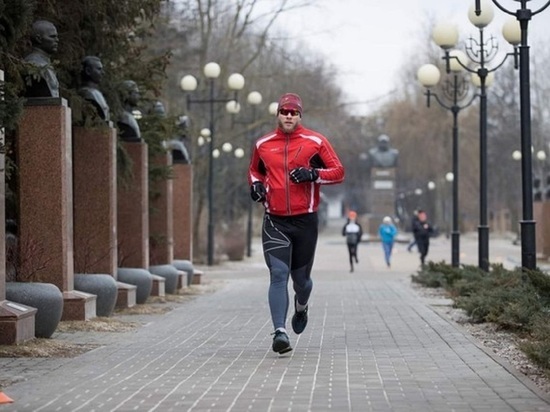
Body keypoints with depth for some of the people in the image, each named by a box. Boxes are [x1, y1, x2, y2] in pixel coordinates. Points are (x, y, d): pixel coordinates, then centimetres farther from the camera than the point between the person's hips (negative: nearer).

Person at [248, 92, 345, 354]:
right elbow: (254, 170, 26)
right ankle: (280, 332, -20)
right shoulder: (263, 144, 8)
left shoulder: (316, 142, 0)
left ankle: (301, 306, 47)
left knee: (301, 278, 12)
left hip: (305, 221, 0)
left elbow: (338, 172, 0)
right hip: (275, 222, 0)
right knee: (278, 274, -15)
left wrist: (313, 174, -16)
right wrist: (256, 184, 4)